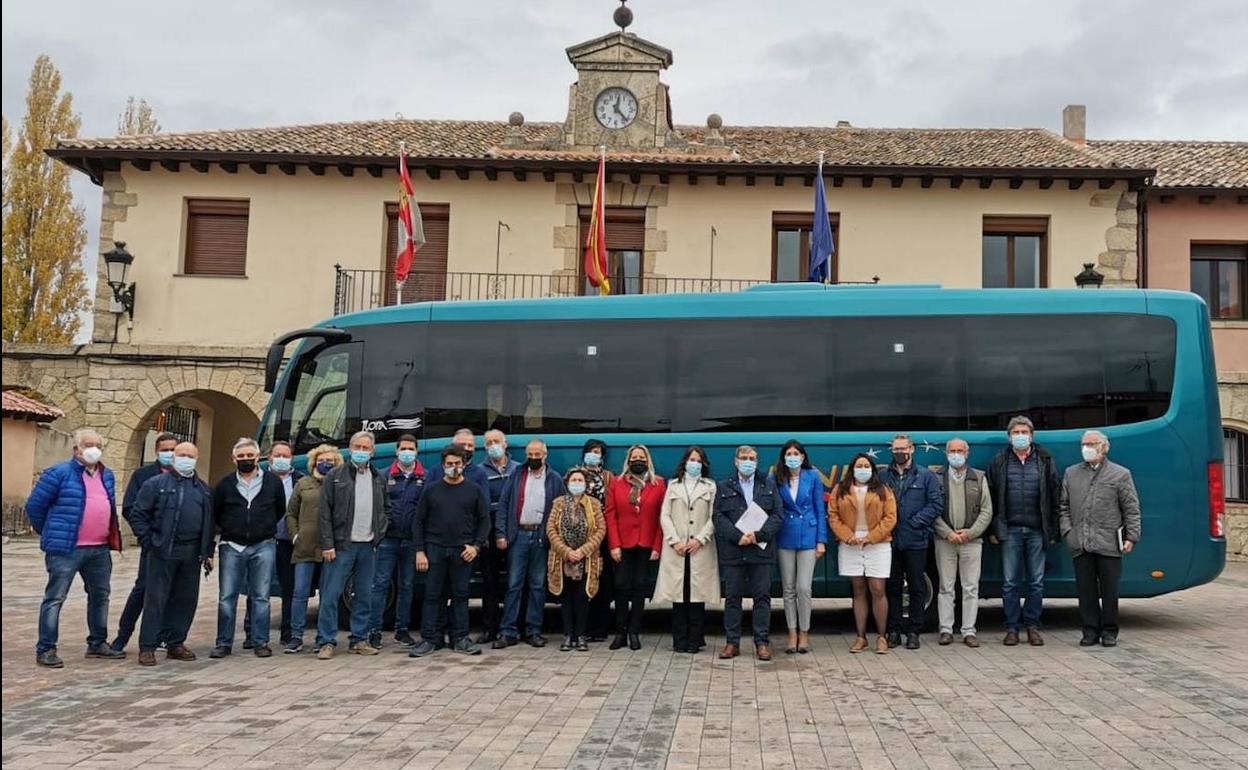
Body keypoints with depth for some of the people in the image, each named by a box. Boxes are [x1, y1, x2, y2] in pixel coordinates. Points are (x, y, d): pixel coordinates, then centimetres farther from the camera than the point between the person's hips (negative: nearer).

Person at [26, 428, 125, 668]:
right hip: (66, 548, -7)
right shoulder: (60, 473, -8)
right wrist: (49, 534, 5)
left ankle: (97, 643, 26)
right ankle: (45, 649, 4)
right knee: (55, 598, -2)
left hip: (100, 549, 7)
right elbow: (34, 505, -4)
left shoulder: (107, 475, 12)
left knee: (100, 596, 14)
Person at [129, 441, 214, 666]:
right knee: (156, 599, -3)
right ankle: (147, 647, 3)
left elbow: (208, 523, 19)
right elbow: (137, 514, -1)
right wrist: (148, 542, -7)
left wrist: (207, 553, 13)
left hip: (191, 554, 5)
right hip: (163, 552, -5)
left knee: (186, 600, 8)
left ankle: (175, 643, 19)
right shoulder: (156, 484, 2)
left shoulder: (204, 490, 16)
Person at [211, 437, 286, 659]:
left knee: (261, 597, 3)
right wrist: (227, 531, 13)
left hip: (263, 546, 0)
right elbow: (214, 514, 15)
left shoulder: (273, 482, 4)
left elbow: (280, 510, 17)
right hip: (232, 547, 1)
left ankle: (260, 642, 10)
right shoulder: (225, 484, 5)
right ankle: (224, 643, 10)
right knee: (227, 597, 2)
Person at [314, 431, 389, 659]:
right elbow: (324, 512, -4)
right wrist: (327, 545, -10)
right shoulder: (335, 476, 0)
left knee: (364, 595, 8)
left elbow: (386, 509, 22)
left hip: (368, 546, 4)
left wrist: (380, 531, 6)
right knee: (330, 595, -4)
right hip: (341, 546, -4)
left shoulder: (379, 478, 12)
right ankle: (326, 642, 2)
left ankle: (359, 640, 17)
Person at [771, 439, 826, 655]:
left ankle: (804, 633, 9)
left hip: (808, 537, -2)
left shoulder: (813, 477, 0)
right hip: (785, 538, 2)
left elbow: (820, 510, 2)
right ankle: (792, 633, 16)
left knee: (804, 588, -6)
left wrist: (821, 540, -3)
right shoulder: (776, 479, 2)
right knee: (788, 589, 6)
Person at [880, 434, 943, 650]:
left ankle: (914, 631, 12)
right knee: (893, 587, 7)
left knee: (916, 588, 4)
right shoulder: (882, 477, 8)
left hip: (916, 541, -1)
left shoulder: (926, 476, 4)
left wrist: (915, 522, -11)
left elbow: (936, 503, -3)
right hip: (890, 541, 1)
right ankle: (894, 630, 14)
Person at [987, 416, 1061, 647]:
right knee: (1010, 582, 2)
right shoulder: (999, 462, 6)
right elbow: (991, 497, 6)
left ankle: (1032, 626, 15)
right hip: (1010, 530, 0)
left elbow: (1055, 496, 5)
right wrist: (992, 530, 1)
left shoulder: (1045, 460, 5)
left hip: (1037, 530, 0)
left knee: (1036, 582, 5)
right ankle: (1012, 628, 10)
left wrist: (1053, 531, 0)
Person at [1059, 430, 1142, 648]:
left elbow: (1131, 509, 4)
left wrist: (1131, 537, -4)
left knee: (1109, 590, 3)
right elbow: (1063, 506, 16)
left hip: (1109, 545, -2)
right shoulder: (1071, 473, 14)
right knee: (1085, 589, 5)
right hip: (1080, 545, 3)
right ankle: (1090, 630, 14)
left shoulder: (1120, 474, 5)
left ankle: (1109, 632, 14)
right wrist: (1067, 530, 3)